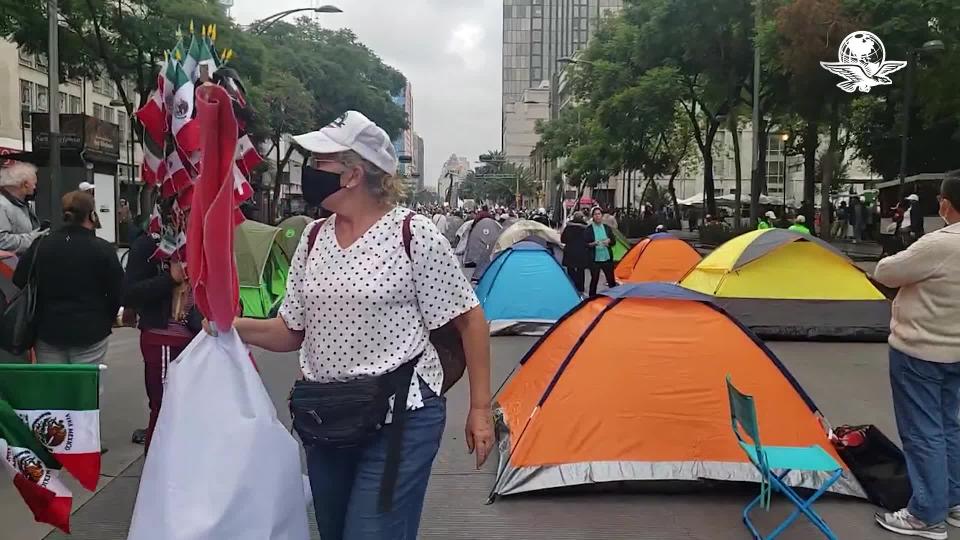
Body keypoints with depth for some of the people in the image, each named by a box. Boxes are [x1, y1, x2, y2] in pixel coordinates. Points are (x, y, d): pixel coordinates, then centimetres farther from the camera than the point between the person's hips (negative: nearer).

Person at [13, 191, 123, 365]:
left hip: (48, 330, 4)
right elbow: (117, 292, -7)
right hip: (90, 331, -3)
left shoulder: (40, 246, 1)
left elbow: (19, 282, 6)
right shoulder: (103, 249, -10)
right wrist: (106, 320, 12)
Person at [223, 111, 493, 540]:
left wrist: (480, 408, -7)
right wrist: (232, 326, -7)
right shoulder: (312, 239, 6)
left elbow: (469, 319, -7)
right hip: (325, 417, 7)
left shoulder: (412, 234, -12)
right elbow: (291, 332, 11)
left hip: (400, 415, -6)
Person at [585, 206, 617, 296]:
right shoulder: (588, 229, -4)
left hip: (607, 258, 3)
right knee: (594, 280, 4)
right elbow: (584, 244, -6)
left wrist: (609, 241, -8)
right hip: (594, 259, -3)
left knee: (611, 280, 9)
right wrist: (593, 244, -24)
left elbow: (613, 242, 14)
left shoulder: (607, 228, 9)